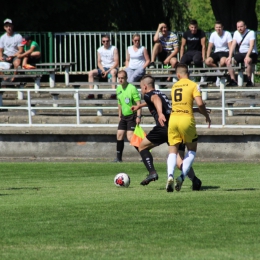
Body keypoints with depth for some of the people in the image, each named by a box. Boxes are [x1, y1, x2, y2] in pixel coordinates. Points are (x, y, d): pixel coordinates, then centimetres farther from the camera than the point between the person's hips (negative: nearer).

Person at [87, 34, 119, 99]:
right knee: (91, 73, -20)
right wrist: (103, 70, -11)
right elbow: (99, 62, 9)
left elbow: (116, 62, -9)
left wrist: (108, 71, -18)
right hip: (103, 68, 4)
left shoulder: (114, 49, -4)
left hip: (112, 68, -4)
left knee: (113, 72, -41)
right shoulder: (100, 50, 9)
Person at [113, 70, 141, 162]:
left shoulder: (132, 88, -17)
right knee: (119, 135, 5)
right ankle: (119, 158, 14)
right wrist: (119, 115, 20)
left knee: (130, 137, -16)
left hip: (132, 116, -8)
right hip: (124, 116, 8)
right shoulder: (118, 89, 8)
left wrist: (138, 116, -25)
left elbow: (138, 103, -18)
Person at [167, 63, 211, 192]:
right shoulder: (193, 85, 0)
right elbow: (200, 104, -10)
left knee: (173, 151, 10)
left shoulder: (174, 86, 14)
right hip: (187, 119, -3)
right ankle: (182, 176, -5)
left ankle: (170, 175, -15)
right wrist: (207, 116, 5)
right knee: (192, 150, 14)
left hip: (173, 119, 3)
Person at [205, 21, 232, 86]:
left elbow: (230, 47, -11)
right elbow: (210, 47, 8)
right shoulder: (213, 35, 6)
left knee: (222, 61, -39)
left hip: (225, 52, -4)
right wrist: (207, 57, -5)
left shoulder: (227, 34, -6)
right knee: (207, 61, -26)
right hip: (216, 52, 4)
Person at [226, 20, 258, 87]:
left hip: (251, 53, -6)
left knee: (247, 61, -39)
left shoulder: (251, 33, -11)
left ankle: (249, 81, -29)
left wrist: (247, 56, -38)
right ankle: (233, 81, -8)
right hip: (241, 53, 6)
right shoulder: (236, 33, 7)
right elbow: (233, 45, 1)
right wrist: (230, 56, -13)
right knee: (229, 61, -11)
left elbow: (251, 45, -24)